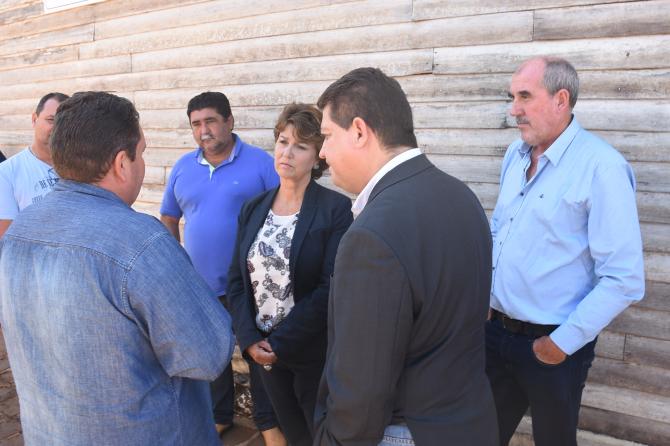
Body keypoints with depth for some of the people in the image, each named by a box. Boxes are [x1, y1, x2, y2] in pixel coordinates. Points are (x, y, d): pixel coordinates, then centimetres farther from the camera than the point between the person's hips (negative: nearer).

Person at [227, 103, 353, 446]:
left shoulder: (335, 209, -13)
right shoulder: (254, 209, 4)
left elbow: (331, 289, -18)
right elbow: (237, 280, 4)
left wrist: (280, 343, -17)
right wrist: (250, 340, -8)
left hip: (316, 354, -5)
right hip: (264, 353, 5)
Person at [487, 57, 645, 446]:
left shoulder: (601, 166, -18)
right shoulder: (515, 155, 4)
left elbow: (624, 279, -20)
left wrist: (564, 343, -16)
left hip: (552, 345, -6)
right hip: (498, 331, 6)